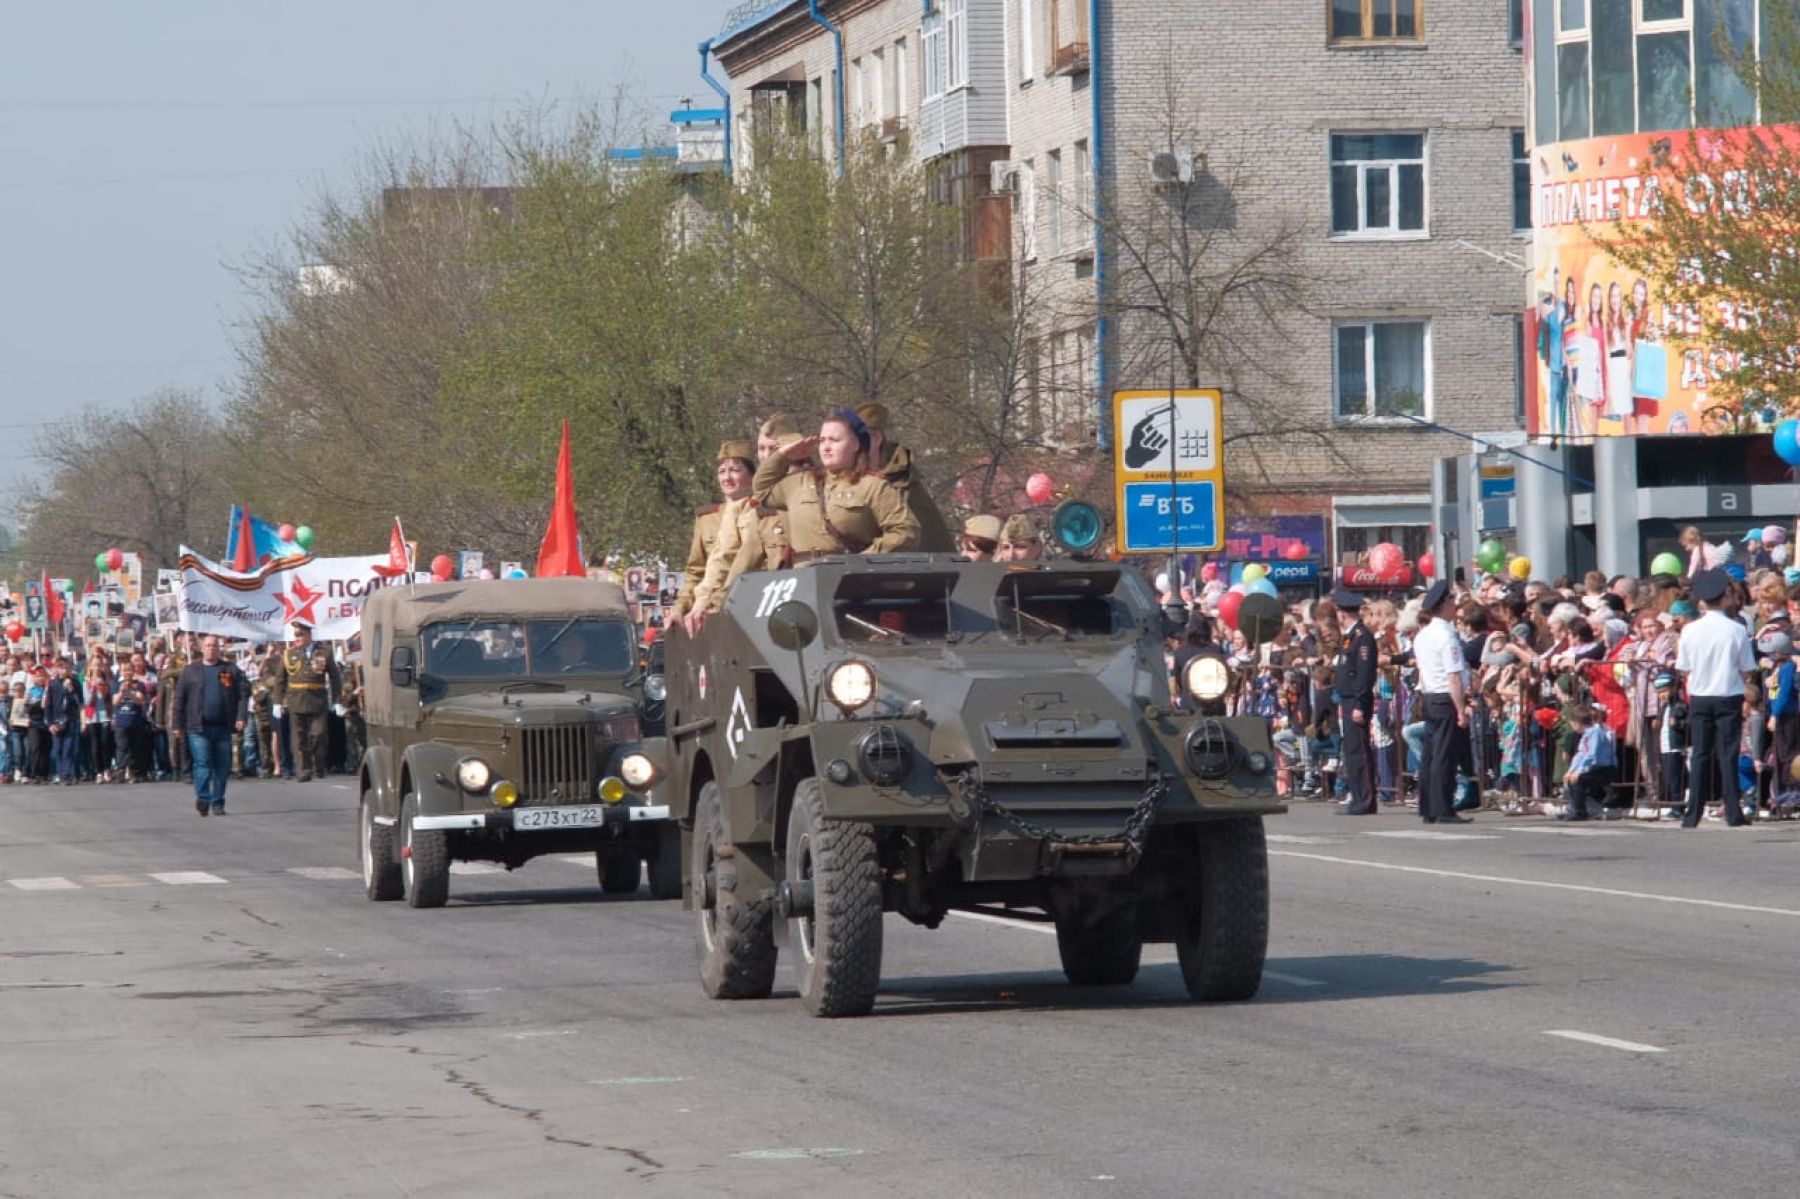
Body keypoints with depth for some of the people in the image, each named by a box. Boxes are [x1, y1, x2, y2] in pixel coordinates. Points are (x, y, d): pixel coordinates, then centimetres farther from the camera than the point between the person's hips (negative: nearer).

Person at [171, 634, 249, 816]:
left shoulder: (231, 670, 11)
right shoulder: (190, 671, 10)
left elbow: (244, 693, 5)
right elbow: (179, 699, 7)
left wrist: (241, 717, -8)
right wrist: (177, 725, 0)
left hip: (223, 727, 2)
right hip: (198, 727, -2)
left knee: (222, 765, 4)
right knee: (202, 762, -15)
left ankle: (217, 803, 12)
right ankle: (203, 798, -20)